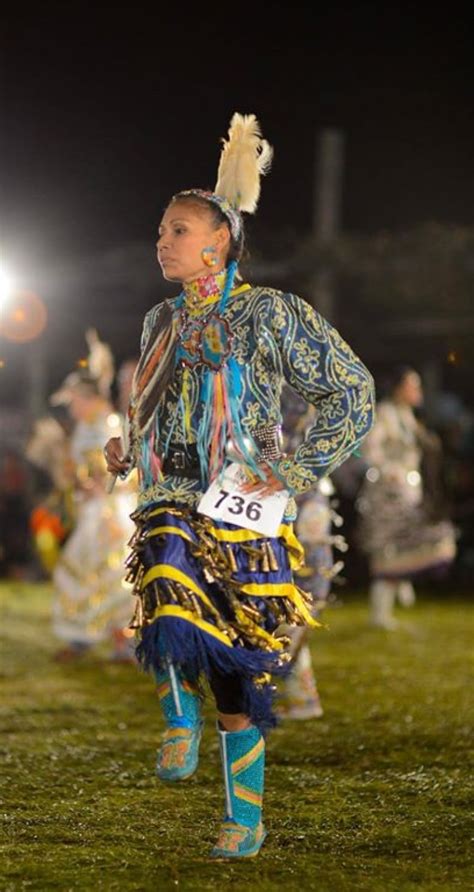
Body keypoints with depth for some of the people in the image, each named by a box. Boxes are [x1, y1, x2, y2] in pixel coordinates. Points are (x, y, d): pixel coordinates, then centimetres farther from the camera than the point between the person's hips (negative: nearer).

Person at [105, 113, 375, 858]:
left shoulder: (269, 315, -4)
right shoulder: (161, 323, 12)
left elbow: (353, 391, -2)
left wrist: (296, 471, -10)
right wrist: (129, 449, 9)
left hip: (242, 517, -3)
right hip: (171, 509, 3)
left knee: (239, 669, 1)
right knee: (173, 611, -28)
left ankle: (246, 818, 15)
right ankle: (182, 722, 0)